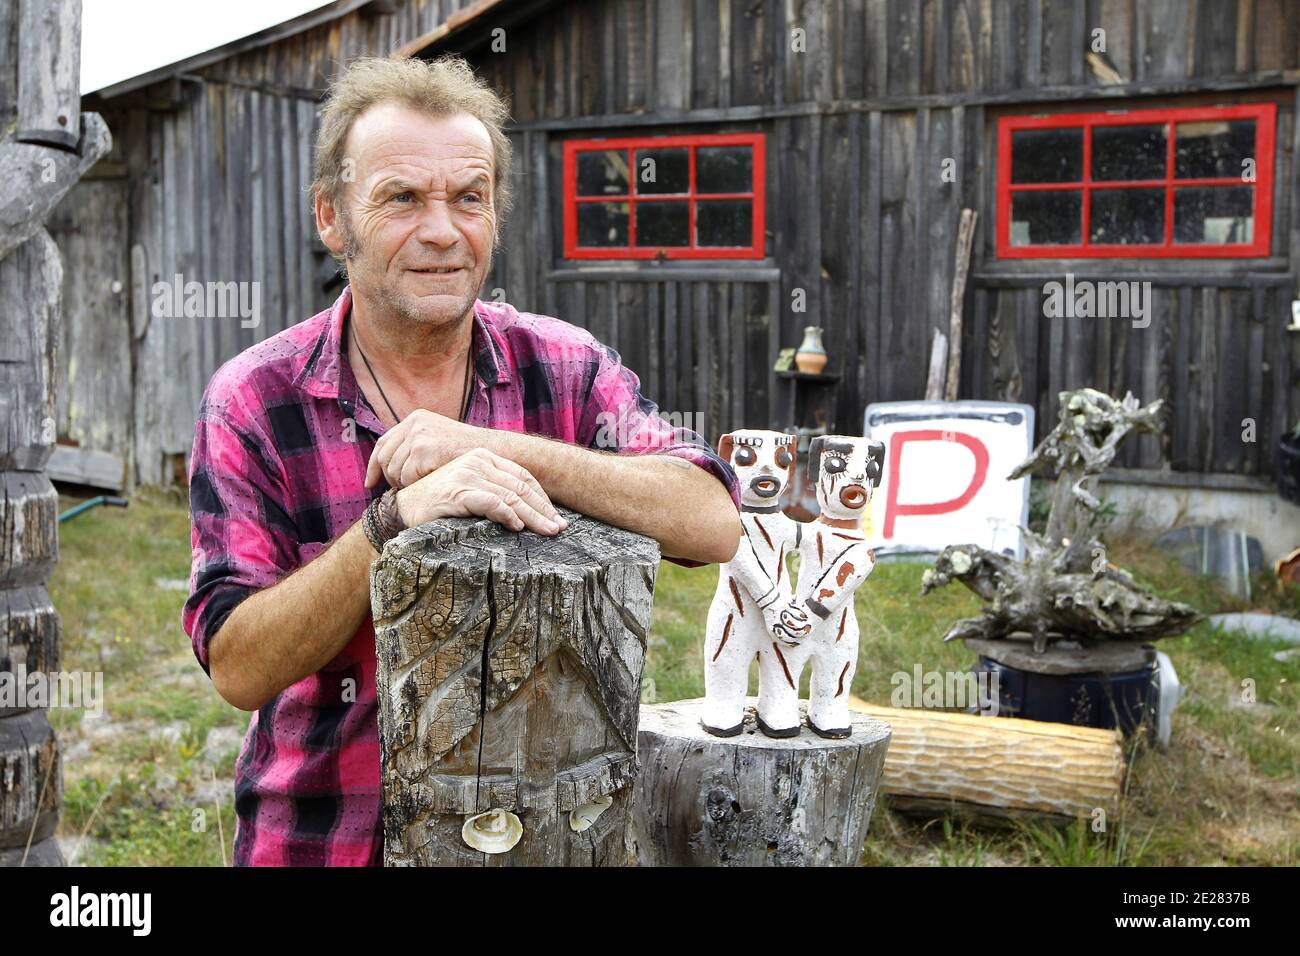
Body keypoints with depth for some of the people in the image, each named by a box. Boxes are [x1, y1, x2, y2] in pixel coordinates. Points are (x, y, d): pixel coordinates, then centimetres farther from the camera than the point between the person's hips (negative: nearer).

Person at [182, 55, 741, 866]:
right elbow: (238, 668, -17)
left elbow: (714, 524, -20)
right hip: (324, 839, -1)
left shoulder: (567, 368, -6)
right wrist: (396, 517, -30)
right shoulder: (253, 402, -10)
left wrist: (500, 448, -27)